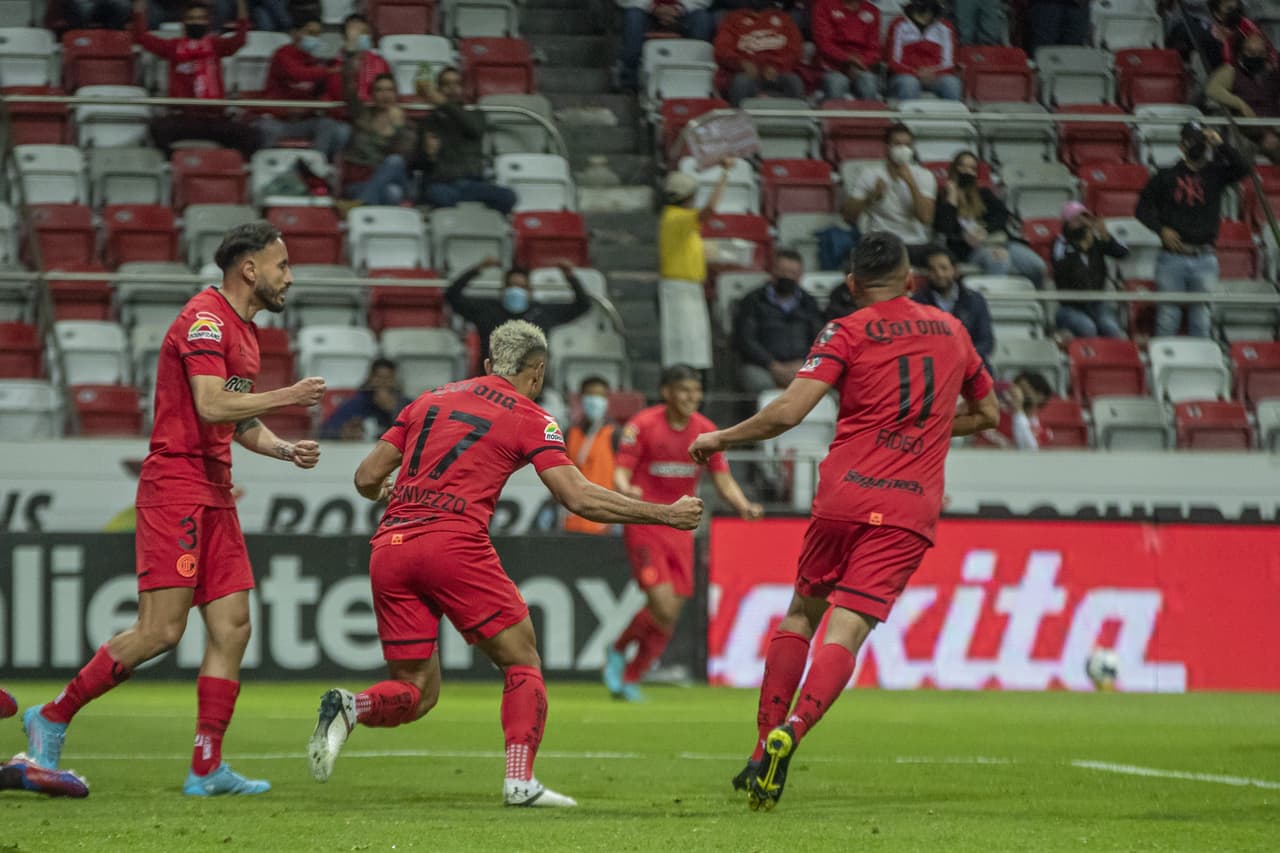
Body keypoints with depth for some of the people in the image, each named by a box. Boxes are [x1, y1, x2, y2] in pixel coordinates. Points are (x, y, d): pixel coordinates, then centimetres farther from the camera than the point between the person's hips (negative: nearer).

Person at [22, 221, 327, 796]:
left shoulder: (244, 332, 19)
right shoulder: (205, 319, -11)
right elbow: (211, 406, -23)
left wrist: (286, 450, 11)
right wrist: (287, 397, -16)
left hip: (214, 497, 10)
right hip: (176, 486, -10)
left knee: (232, 628, 1)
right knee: (160, 631, -12)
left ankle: (207, 770, 1)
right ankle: (52, 718, 1)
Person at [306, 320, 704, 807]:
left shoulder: (430, 400, 22)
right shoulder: (529, 418, 8)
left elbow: (366, 478, 20)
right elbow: (578, 497, -2)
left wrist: (384, 492, 45)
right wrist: (666, 514, 5)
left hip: (389, 547, 5)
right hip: (456, 543, -5)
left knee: (417, 691, 12)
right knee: (522, 661, 11)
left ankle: (351, 708, -18)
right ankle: (520, 780, -4)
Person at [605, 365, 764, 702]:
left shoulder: (705, 430, 3)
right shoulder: (643, 425, -10)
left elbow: (723, 479, 7)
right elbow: (620, 473, -12)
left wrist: (744, 507, -12)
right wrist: (626, 490, -36)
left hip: (680, 528, 5)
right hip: (644, 524, -5)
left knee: (671, 616, 1)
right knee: (663, 606, -18)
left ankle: (630, 679, 19)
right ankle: (617, 652, 8)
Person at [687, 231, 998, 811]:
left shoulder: (846, 333, 1)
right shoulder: (950, 331, 14)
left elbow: (788, 411, -10)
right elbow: (986, 413, 28)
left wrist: (720, 438, 2)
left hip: (845, 497, -1)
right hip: (912, 509, 1)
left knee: (801, 613, 18)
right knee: (845, 633, -8)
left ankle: (764, 750, 12)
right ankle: (791, 733, -33)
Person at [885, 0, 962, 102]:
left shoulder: (945, 28, 11)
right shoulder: (899, 26, 6)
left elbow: (948, 62, 8)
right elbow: (894, 61, 2)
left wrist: (934, 72, -14)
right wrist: (917, 73, -14)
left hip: (935, 75, 2)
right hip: (908, 75, -2)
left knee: (952, 84, -31)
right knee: (909, 84, -38)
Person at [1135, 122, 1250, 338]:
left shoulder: (1216, 173, 8)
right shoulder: (1166, 176, 8)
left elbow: (1242, 168, -8)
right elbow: (1143, 208, 9)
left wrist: (1220, 144, -10)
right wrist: (1161, 229, -6)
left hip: (1204, 258, 1)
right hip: (1172, 257, -1)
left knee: (1200, 314, 3)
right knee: (1168, 313, -1)